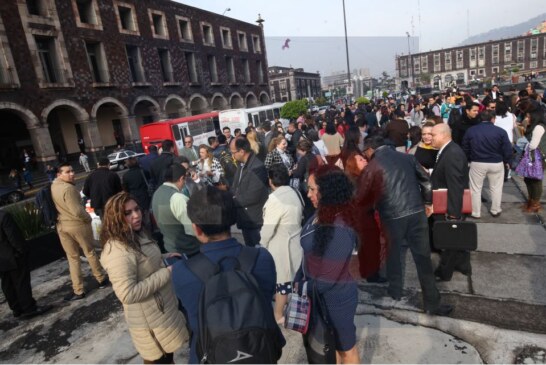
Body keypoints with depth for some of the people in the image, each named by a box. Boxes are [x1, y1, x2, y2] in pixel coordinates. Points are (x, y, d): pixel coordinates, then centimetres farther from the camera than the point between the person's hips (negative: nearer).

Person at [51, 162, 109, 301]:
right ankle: (101, 279, 29)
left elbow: (61, 206, 13)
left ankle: (78, 291, 17)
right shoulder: (68, 188, -24)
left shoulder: (53, 186, 2)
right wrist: (88, 218, -9)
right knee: (90, 253, 13)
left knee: (72, 258, 13)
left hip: (61, 226, 6)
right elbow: (77, 211, -25)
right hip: (78, 225, -6)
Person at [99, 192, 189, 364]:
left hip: (163, 307, 10)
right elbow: (127, 294, -34)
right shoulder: (118, 250, -30)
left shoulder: (137, 235, 1)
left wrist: (165, 258, 1)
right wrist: (166, 273, -27)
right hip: (149, 318, -10)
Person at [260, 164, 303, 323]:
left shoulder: (275, 198, -24)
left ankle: (279, 315, 22)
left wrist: (262, 245, -5)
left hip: (280, 245, -7)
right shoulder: (295, 193, 0)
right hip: (295, 240, 8)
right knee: (291, 276, 20)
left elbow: (268, 227, -21)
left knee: (281, 279, 6)